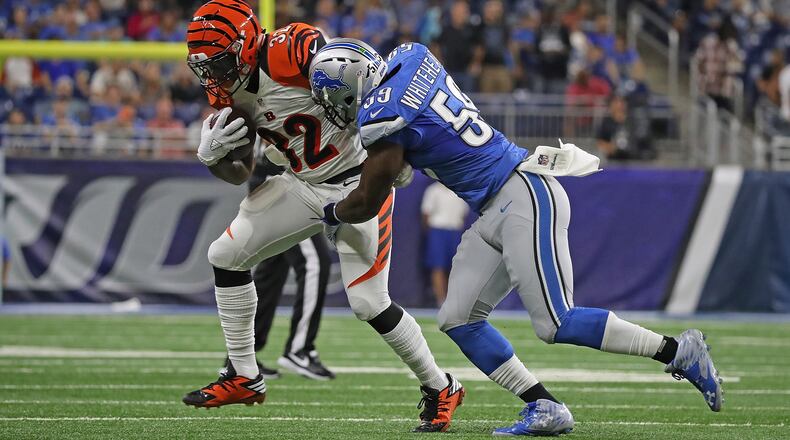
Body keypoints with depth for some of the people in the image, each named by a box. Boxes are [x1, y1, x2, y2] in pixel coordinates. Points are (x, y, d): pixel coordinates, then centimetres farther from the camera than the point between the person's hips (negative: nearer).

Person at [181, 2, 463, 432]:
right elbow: (240, 174, 9)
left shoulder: (291, 51, -27)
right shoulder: (228, 91, 0)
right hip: (305, 187, 8)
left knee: (369, 304, -8)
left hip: (358, 182, -8)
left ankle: (440, 389, 12)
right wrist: (210, 155, -12)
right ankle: (243, 377, 14)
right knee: (226, 255, 3)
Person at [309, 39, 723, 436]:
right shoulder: (409, 56, 7)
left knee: (556, 324, -13)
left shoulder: (384, 117, -16)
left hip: (525, 198, -10)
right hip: (495, 211, 10)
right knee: (458, 320, 4)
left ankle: (678, 351, -4)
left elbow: (368, 201, -3)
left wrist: (333, 215, 16)